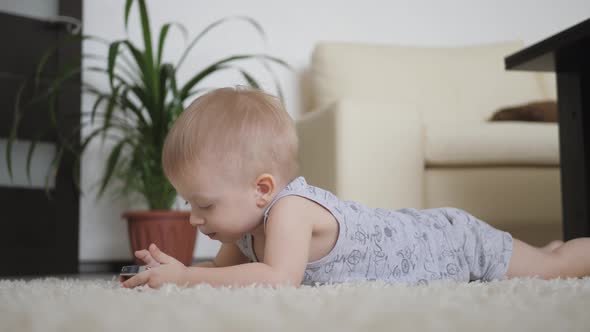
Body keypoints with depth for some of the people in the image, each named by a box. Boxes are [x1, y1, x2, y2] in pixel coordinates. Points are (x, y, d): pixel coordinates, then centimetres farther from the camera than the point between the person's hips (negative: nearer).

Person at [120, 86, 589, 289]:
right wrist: (178, 269, -20)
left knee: (549, 268, 12)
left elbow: (278, 279, -49)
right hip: (421, 231, 7)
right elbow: (225, 268, 0)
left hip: (458, 242, -7)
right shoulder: (247, 224, -10)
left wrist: (186, 278, -43)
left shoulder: (289, 208, -37)